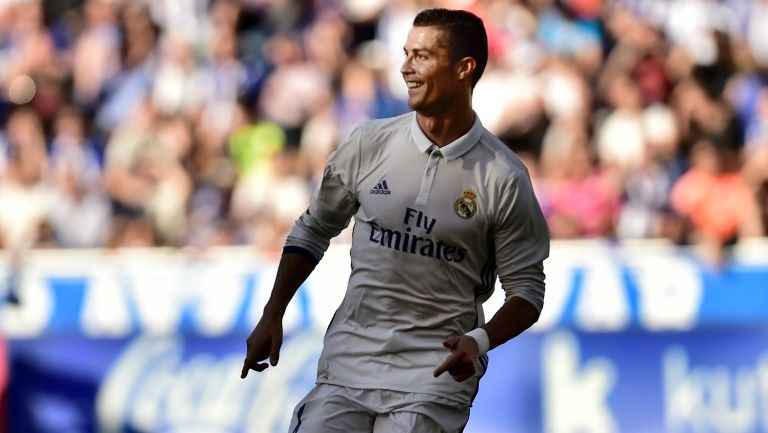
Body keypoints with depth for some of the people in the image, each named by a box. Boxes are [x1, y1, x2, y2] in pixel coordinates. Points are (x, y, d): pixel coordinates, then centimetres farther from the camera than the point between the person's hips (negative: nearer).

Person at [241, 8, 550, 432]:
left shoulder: (503, 178, -6)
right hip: (352, 350, 3)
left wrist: (479, 341, -19)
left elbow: (526, 287, -1)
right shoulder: (369, 143, 1)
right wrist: (272, 317, 11)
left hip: (436, 366, -3)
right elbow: (314, 229, 14)